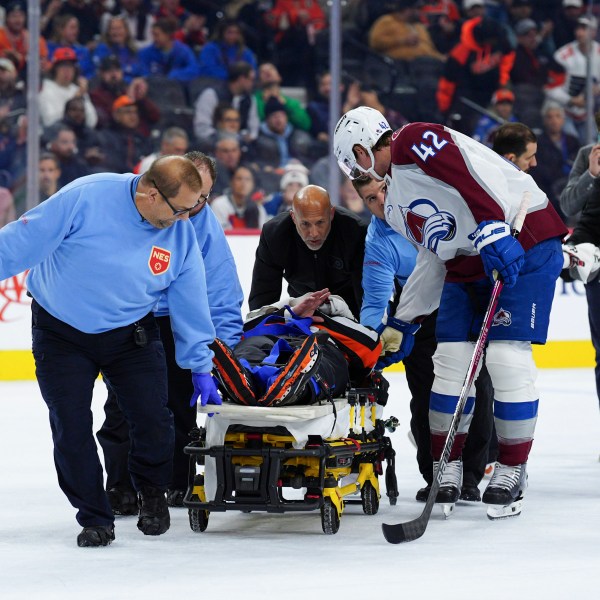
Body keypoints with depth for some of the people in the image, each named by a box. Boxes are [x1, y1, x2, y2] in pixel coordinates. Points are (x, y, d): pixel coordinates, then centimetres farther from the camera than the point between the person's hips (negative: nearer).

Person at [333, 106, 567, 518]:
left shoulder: (413, 143, -9)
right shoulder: (397, 205, 19)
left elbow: (475, 175, -23)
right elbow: (434, 259, 24)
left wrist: (492, 231, -32)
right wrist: (401, 324, 26)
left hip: (523, 242, -9)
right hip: (468, 264, 9)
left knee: (507, 357, -13)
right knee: (450, 358, 1)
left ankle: (512, 472, -1)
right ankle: (446, 469, 10)